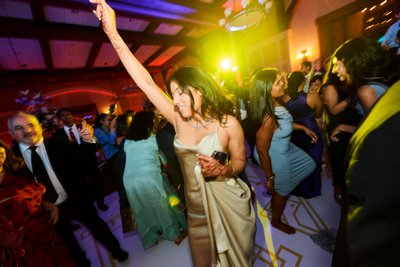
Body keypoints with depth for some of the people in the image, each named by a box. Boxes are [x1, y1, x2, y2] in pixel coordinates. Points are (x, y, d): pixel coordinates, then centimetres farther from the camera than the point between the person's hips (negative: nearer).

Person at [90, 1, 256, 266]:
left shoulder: (229, 124, -18)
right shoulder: (179, 119, -11)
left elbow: (240, 161, -6)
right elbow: (146, 82, -13)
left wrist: (222, 169, -28)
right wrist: (112, 33, -14)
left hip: (229, 204, -3)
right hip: (197, 209, 4)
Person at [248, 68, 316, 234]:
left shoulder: (275, 102, -10)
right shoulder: (267, 117, -37)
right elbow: (262, 151, -29)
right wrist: (269, 178, -18)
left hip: (284, 149, 8)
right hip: (275, 157, -8)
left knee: (308, 165, 27)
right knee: (281, 190, 16)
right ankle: (276, 221, 47)